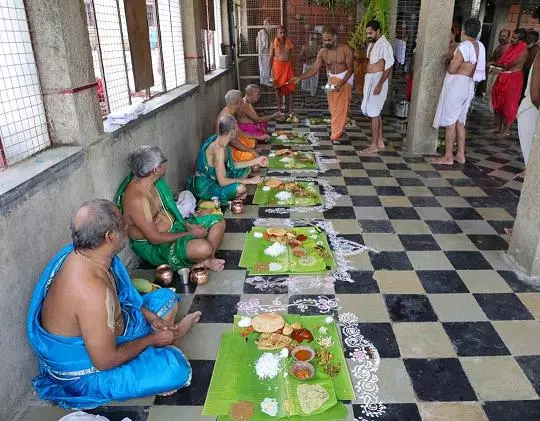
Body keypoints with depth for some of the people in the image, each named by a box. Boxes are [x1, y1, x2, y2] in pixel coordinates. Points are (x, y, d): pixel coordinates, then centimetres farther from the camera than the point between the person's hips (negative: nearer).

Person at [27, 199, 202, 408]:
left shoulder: (83, 254, -12)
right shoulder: (92, 291, -40)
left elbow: (119, 295, 8)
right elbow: (105, 361, -30)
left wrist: (149, 315, -2)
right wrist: (152, 339, -16)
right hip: (85, 369, -8)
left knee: (166, 297, 15)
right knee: (176, 369, -22)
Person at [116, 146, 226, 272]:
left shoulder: (154, 181, -4)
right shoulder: (136, 199, -30)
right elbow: (155, 238, -27)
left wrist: (187, 225, -2)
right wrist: (189, 234, -17)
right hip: (153, 245, -9)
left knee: (218, 221, 4)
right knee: (204, 248, -33)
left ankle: (206, 260, -3)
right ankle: (203, 261, 2)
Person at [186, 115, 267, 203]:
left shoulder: (218, 140, -2)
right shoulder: (218, 148, -30)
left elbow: (231, 165, 9)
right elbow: (222, 182, -29)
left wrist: (256, 161, 6)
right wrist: (250, 181, -23)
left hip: (213, 177, 10)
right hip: (204, 187, -10)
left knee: (246, 169, 13)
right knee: (240, 188, -31)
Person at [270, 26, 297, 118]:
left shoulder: (289, 43, 5)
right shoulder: (274, 43, 0)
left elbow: (292, 57, 9)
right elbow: (271, 57, 1)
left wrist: (293, 68, 6)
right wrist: (271, 70, -3)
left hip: (288, 66, 1)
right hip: (277, 65, -1)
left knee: (290, 88, -2)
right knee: (278, 88, 5)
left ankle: (290, 112, 0)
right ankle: (279, 110, 15)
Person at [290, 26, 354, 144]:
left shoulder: (345, 48, -17)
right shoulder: (322, 52, -7)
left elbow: (351, 68, -15)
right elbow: (314, 69, -11)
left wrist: (341, 83, -27)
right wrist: (300, 78, -26)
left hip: (345, 79, -4)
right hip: (331, 79, 4)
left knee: (341, 108, -8)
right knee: (333, 108, 8)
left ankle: (335, 135, -4)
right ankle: (337, 129, 24)